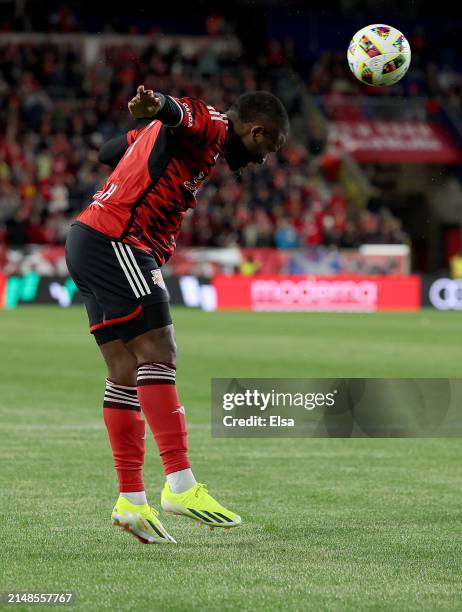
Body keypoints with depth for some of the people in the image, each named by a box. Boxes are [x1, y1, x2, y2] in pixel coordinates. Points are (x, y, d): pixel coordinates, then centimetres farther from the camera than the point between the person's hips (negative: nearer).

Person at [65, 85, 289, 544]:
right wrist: (156, 106, -49)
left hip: (86, 243, 10)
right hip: (117, 242, -10)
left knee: (125, 372, 7)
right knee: (158, 354, -13)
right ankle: (180, 485, -18)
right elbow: (179, 113, -28)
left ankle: (131, 501, 6)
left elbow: (109, 152, 33)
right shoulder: (211, 126, -5)